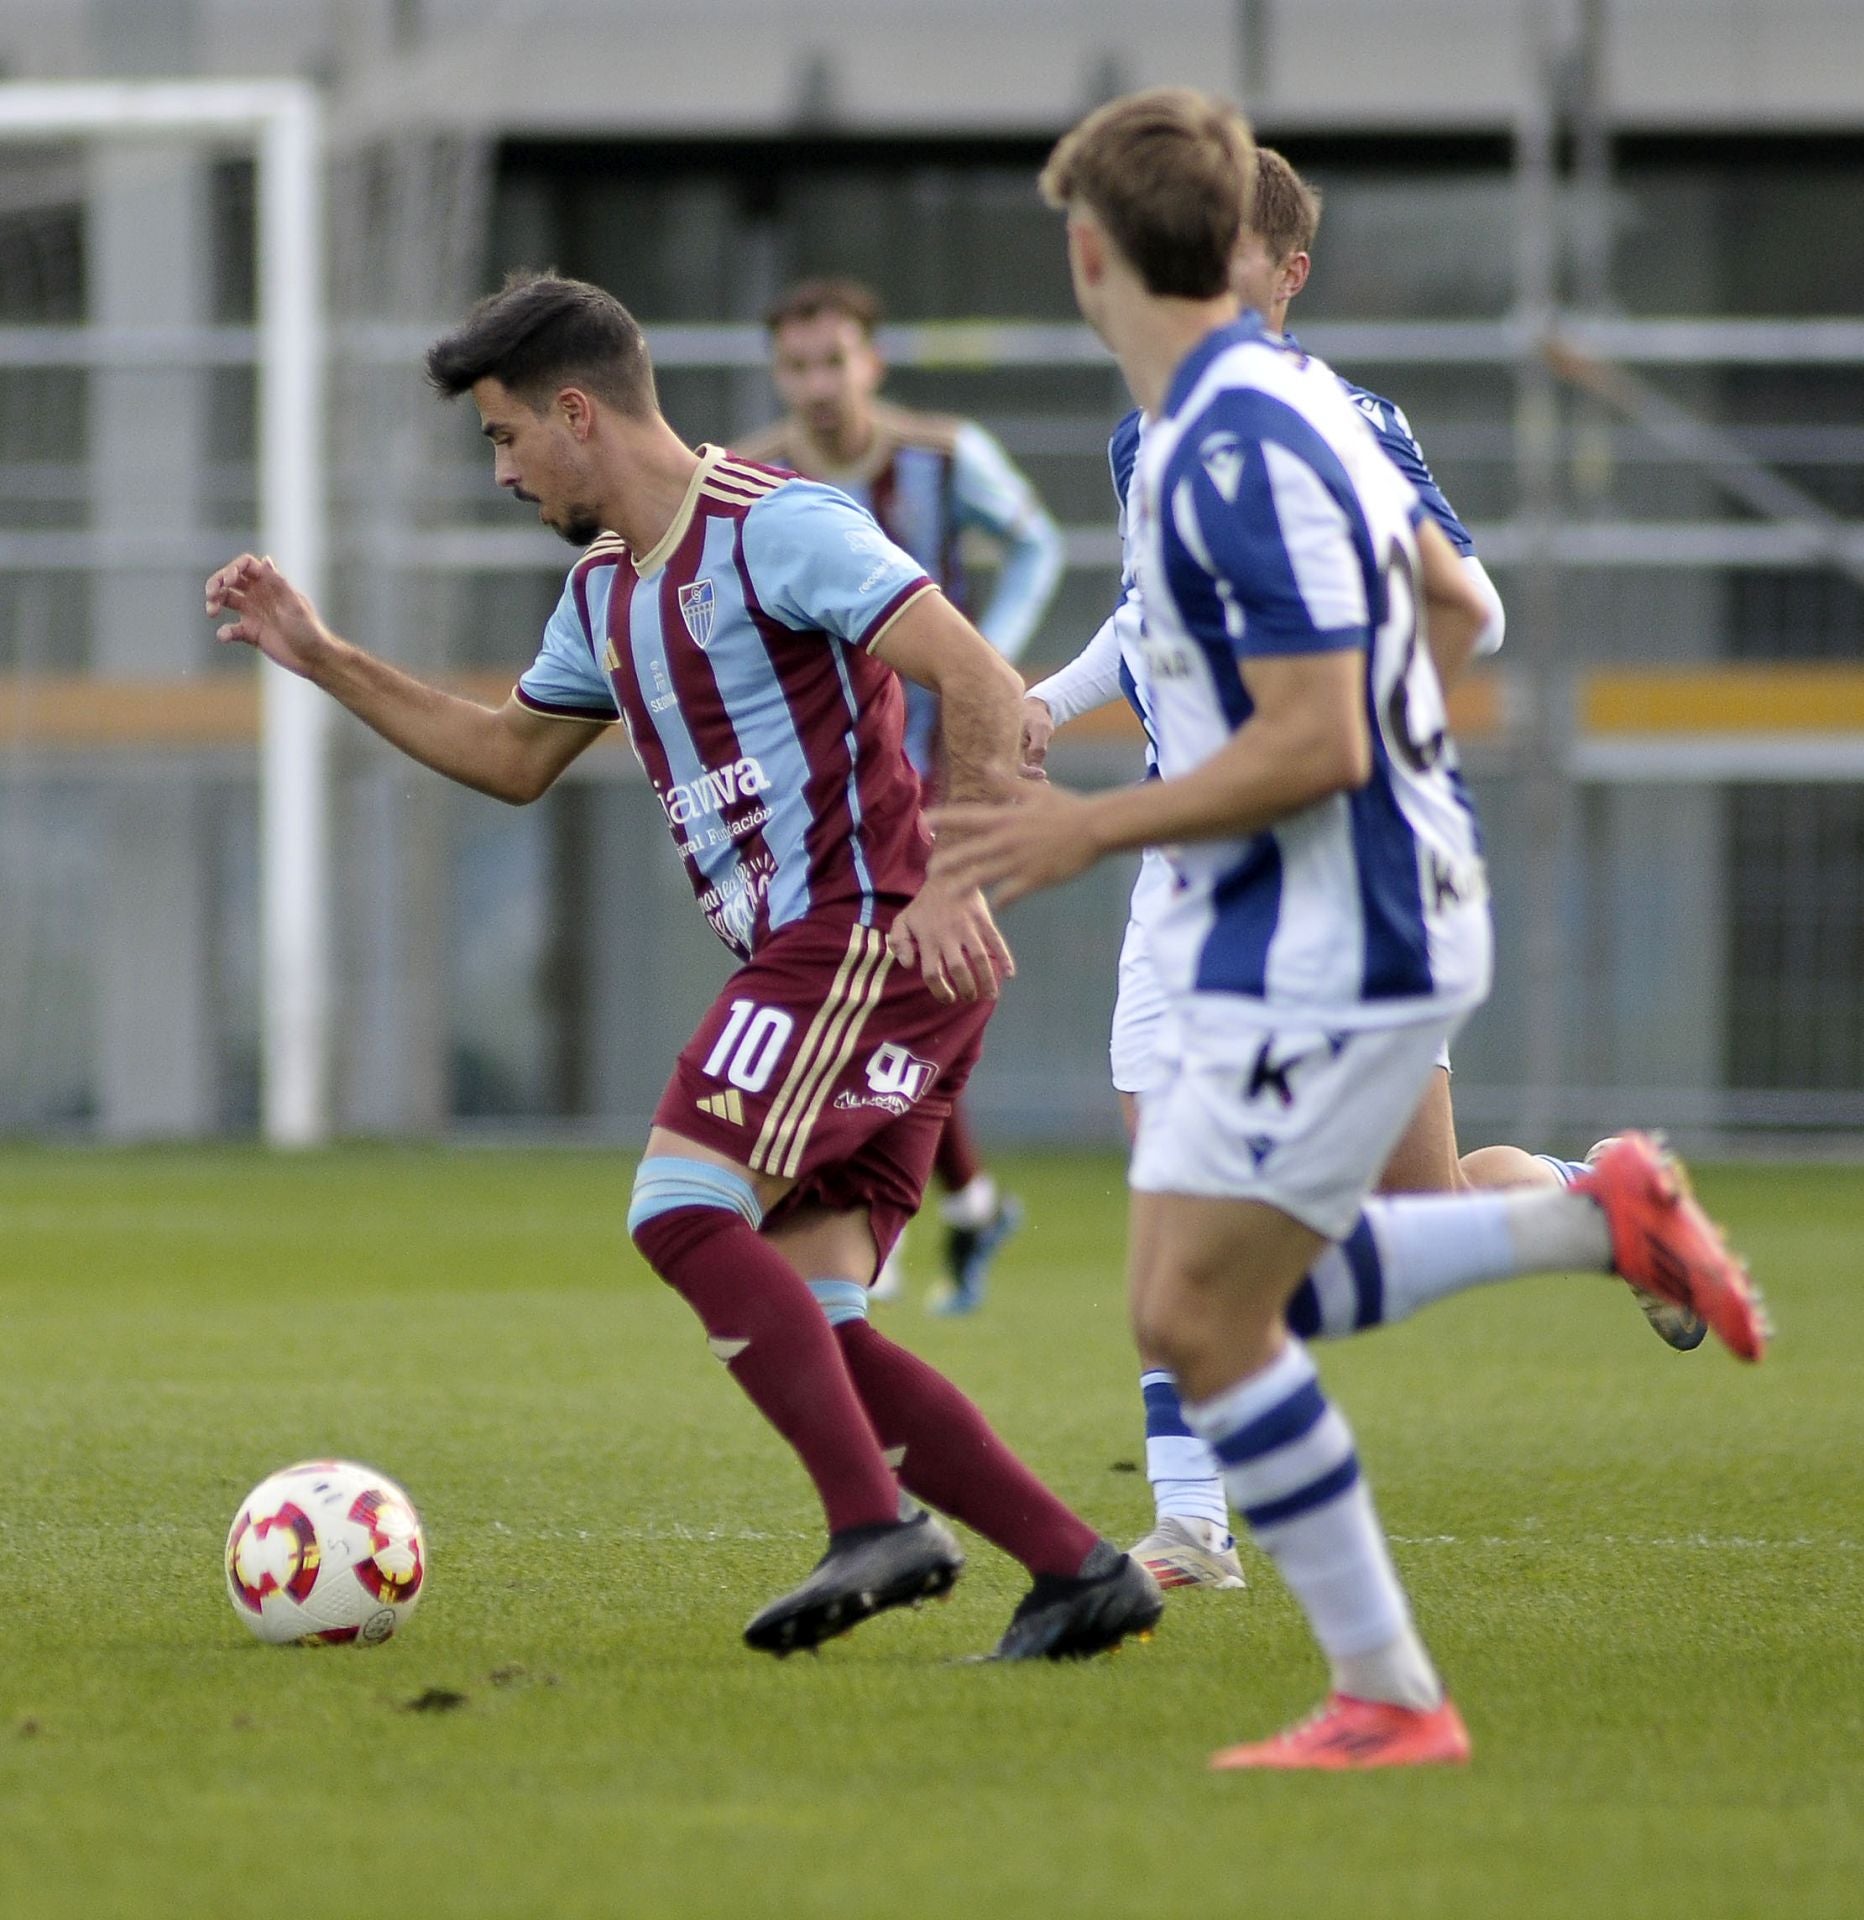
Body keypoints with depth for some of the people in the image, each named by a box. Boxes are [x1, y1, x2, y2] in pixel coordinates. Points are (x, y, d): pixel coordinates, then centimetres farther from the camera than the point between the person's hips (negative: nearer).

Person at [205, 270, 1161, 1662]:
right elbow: (514, 757, 34)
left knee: (682, 1207, -22)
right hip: (818, 962, 9)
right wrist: (322, 660, 28)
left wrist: (951, 884, -26)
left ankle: (877, 1523, -30)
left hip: (869, 941, -9)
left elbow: (982, 686, -17)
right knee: (806, 1329, 1)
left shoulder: (774, 526, -10)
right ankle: (1082, 1571, 0)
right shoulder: (606, 587, 19)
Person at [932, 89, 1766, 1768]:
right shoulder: (1285, 399, 9)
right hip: (1265, 937, 10)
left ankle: (1390, 1697, -1)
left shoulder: (1238, 454, -23)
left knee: (1197, 1314, -8)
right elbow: (1450, 601, 20)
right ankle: (1602, 1221, 16)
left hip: (1331, 952, -10)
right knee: (1222, 1290, 16)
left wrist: (1090, 830, -17)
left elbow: (1313, 746, -26)